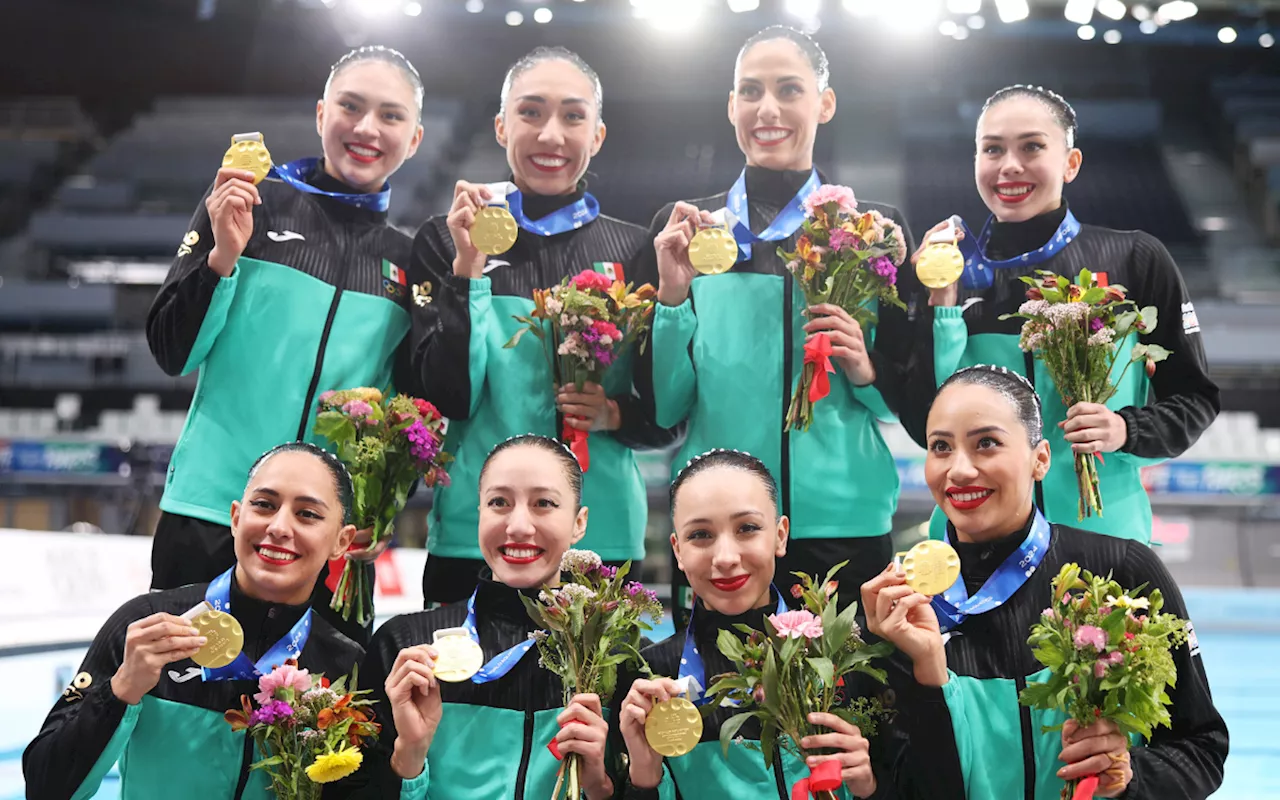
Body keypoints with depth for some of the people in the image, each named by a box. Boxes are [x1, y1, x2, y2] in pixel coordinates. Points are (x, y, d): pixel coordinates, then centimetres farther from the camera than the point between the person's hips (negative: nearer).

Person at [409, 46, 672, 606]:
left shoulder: (633, 251, 4)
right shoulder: (448, 240, 1)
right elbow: (446, 398, -8)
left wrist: (614, 413, -13)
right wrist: (469, 267, -15)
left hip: (604, 536, 1)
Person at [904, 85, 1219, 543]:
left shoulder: (1134, 260, -3)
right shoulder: (950, 271, 1)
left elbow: (1195, 399, 4)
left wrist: (1128, 431, -14)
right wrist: (941, 308, -10)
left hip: (1103, 529, -1)